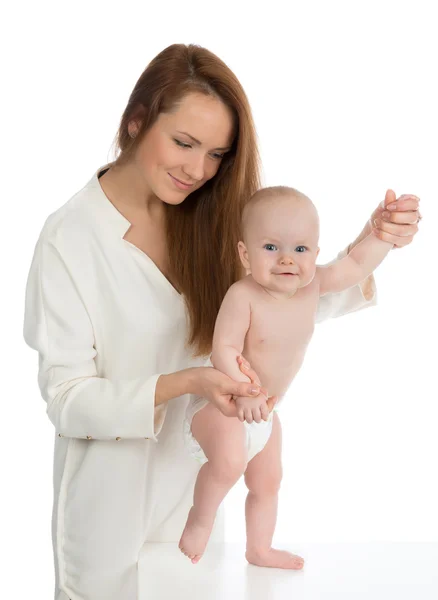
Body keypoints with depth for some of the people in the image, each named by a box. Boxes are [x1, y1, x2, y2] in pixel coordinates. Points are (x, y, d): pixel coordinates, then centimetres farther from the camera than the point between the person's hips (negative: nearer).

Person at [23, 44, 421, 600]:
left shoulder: (207, 221, -4)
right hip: (110, 501, -4)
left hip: (195, 485, 4)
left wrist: (372, 242, -16)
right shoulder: (69, 237, -17)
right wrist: (183, 383, -31)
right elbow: (67, 399, -17)